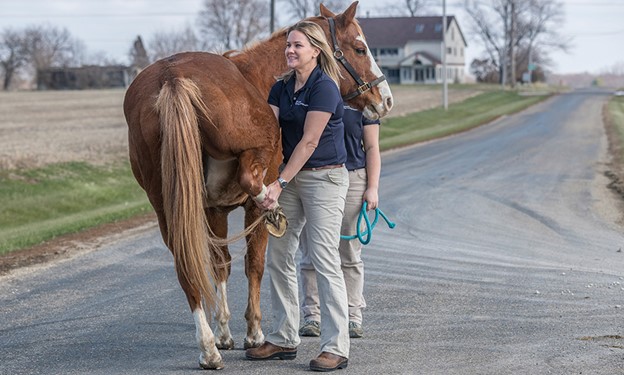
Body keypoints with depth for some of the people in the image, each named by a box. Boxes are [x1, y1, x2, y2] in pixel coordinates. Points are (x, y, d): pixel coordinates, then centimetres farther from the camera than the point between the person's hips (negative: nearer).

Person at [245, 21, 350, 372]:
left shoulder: (325, 87, -15)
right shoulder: (281, 88, 8)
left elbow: (309, 141, -18)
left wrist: (281, 183, -19)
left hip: (325, 178, -8)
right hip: (291, 176, 8)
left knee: (325, 259, -10)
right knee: (278, 257, 9)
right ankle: (284, 339, 20)